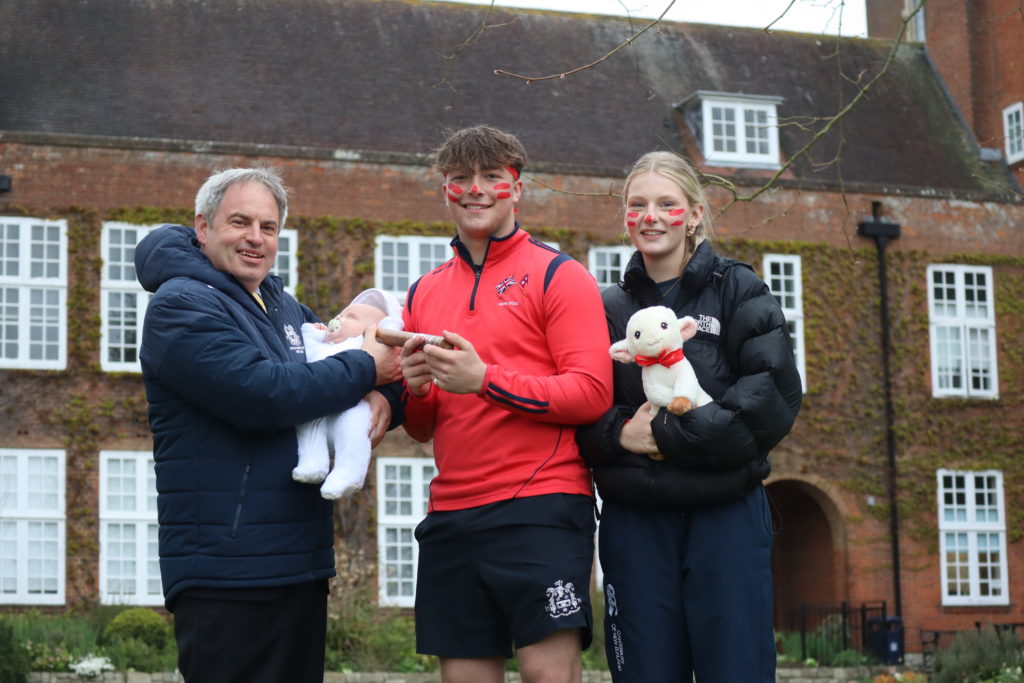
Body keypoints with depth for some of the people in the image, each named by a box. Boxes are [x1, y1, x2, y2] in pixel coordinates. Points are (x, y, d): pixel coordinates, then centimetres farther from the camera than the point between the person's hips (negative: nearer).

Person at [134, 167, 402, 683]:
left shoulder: (285, 308, 18)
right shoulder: (179, 305, -7)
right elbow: (261, 395, -21)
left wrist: (383, 395, -7)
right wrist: (366, 369, -12)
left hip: (303, 566, 8)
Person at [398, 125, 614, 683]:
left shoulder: (558, 275, 1)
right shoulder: (423, 294, 17)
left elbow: (592, 394, -9)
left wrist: (485, 380, -17)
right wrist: (417, 390, -2)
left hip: (540, 508, -5)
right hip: (451, 514, 5)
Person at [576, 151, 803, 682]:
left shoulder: (737, 290, 4)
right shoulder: (608, 309, 12)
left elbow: (774, 396, -8)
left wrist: (669, 434, -14)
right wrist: (620, 433, -13)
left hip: (726, 514, -2)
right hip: (633, 522, 3)